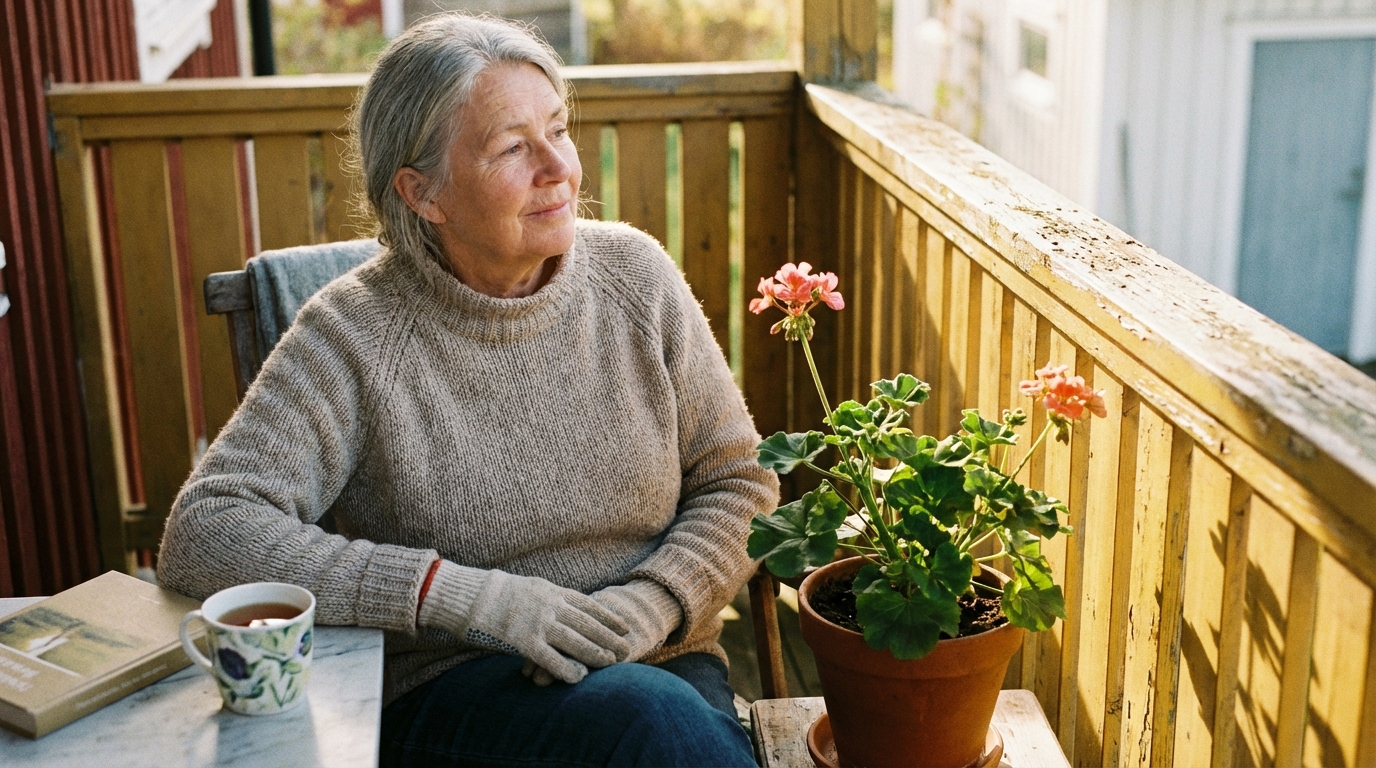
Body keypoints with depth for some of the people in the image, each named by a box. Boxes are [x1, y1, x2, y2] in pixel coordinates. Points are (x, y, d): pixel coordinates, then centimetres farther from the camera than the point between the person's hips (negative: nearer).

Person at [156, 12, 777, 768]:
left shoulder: (635, 274, 1)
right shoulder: (355, 333, -9)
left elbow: (739, 482, 7)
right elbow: (200, 538, -15)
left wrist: (651, 605, -13)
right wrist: (457, 592, -22)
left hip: (660, 661, 4)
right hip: (449, 691, -3)